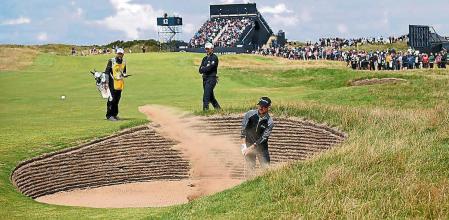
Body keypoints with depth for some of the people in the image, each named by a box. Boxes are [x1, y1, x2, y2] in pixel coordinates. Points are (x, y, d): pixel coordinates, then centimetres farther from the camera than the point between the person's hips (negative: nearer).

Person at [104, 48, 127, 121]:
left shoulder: (124, 62, 11)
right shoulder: (111, 61, -7)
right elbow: (107, 72, -8)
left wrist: (124, 75, -1)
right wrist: (106, 82, -14)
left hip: (120, 83, 6)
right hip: (113, 83, -6)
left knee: (117, 99, 12)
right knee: (112, 99, -9)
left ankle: (114, 114, 21)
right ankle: (109, 115, -4)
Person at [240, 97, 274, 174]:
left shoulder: (269, 122, -14)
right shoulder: (250, 114, -11)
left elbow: (263, 137, -18)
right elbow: (243, 130, -11)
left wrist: (250, 148, -24)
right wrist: (244, 146, -20)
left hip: (261, 146, -1)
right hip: (249, 144, 1)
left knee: (266, 167, -5)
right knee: (250, 166, 0)